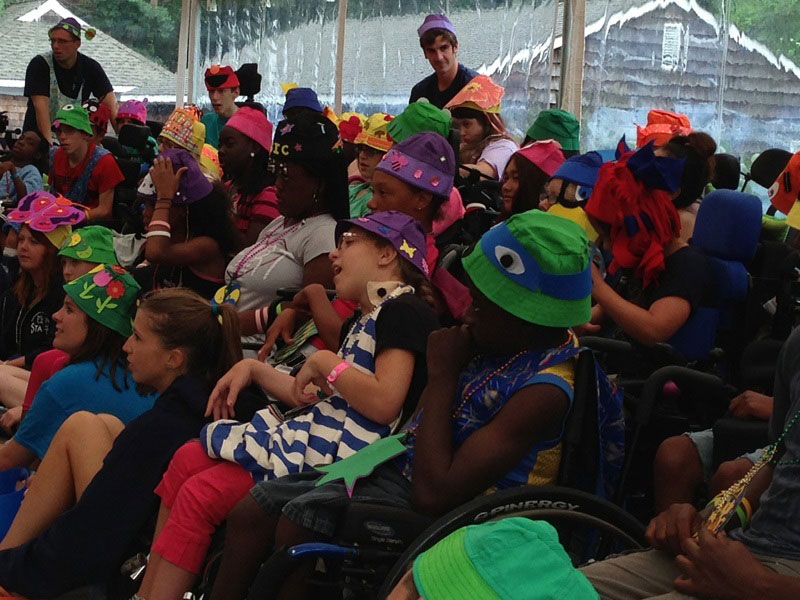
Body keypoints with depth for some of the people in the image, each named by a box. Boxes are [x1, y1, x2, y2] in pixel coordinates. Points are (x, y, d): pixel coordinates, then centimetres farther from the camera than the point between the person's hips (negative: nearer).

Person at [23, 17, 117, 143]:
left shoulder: (91, 67, 0)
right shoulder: (39, 65, -9)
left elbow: (111, 105, -5)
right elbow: (41, 107, -18)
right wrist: (48, 144, -30)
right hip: (38, 136, -2)